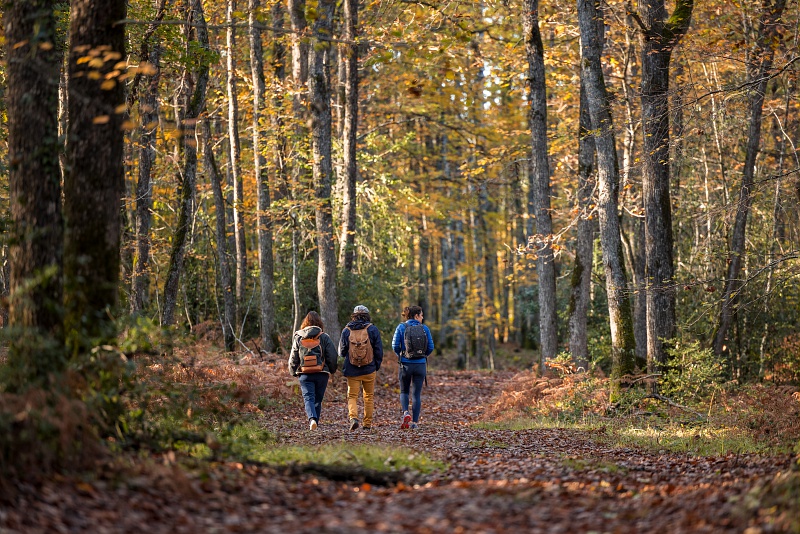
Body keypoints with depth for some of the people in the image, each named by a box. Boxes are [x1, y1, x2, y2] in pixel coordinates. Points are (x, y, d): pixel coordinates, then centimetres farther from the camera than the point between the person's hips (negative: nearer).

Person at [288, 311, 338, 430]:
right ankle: (315, 423, 16)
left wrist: (293, 372, 22)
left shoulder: (298, 337, 3)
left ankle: (312, 419, -30)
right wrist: (332, 370, 17)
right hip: (321, 374, 0)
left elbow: (293, 357, 7)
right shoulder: (325, 337, -1)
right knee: (318, 400, 12)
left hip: (305, 374, 0)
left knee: (308, 398, -5)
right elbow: (333, 357, 0)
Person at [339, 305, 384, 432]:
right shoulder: (373, 329, -3)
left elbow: (341, 352, 5)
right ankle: (368, 425, 15)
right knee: (369, 397, 13)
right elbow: (379, 350, 0)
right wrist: (377, 366, 13)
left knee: (352, 396, 5)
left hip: (352, 371, 0)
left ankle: (353, 417, -20)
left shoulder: (346, 331, -1)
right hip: (369, 370, 0)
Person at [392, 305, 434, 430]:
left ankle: (406, 413, -9)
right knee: (417, 394, 8)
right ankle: (414, 422, 3)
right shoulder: (425, 329, -2)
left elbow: (395, 346, -6)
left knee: (404, 392, 16)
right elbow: (430, 347, -1)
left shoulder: (401, 327, -3)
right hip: (420, 364, 0)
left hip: (406, 364, 0)